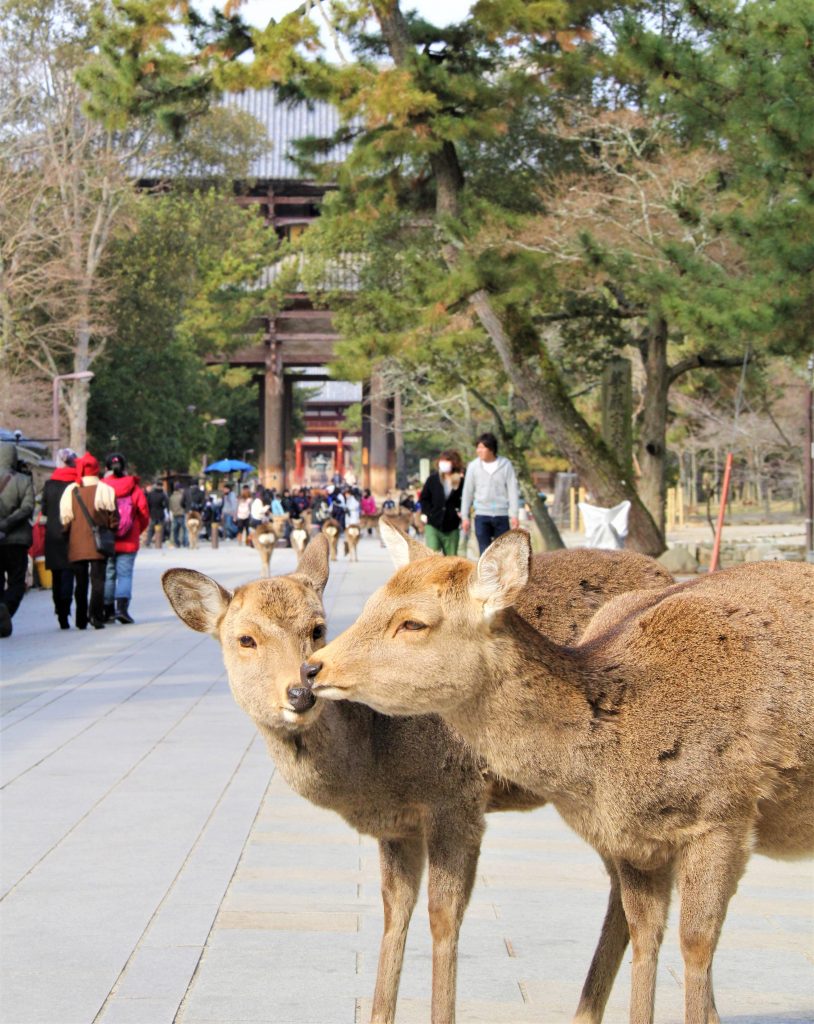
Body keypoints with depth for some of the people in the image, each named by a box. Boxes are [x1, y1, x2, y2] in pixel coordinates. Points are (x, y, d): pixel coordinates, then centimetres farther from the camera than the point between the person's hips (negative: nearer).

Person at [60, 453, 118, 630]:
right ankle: (97, 617, -13)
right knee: (98, 581, -1)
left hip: (76, 546, 2)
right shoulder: (105, 490, -4)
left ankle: (81, 620, 10)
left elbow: (64, 519, 2)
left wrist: (68, 533, 18)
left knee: (81, 582, 9)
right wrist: (111, 532, 16)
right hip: (98, 545, -2)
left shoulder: (71, 491, 0)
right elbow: (113, 518, -1)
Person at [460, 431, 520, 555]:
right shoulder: (473, 466, 1)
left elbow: (513, 490, -1)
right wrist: (464, 516, 3)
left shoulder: (506, 465, -1)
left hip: (502, 516, 0)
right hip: (482, 516, 0)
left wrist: (514, 515, -8)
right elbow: (467, 492, 6)